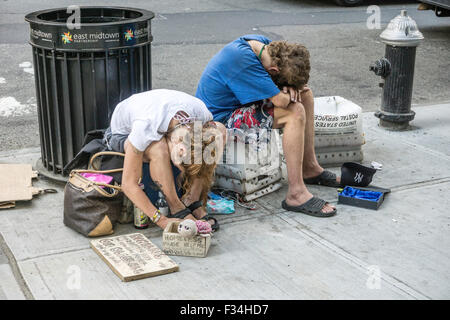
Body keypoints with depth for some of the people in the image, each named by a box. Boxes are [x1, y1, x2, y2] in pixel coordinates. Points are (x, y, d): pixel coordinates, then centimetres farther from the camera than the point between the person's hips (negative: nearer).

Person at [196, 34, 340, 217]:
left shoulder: (264, 44, -4)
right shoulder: (243, 60, -32)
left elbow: (293, 72, 10)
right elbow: (281, 101, -33)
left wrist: (291, 88, -12)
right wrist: (289, 90, -11)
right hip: (221, 118, -10)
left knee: (305, 94, 7)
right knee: (295, 112, -24)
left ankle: (309, 168, 12)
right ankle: (296, 194, -24)